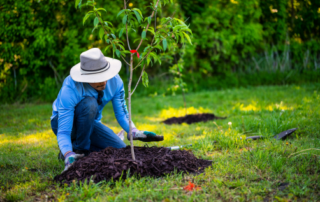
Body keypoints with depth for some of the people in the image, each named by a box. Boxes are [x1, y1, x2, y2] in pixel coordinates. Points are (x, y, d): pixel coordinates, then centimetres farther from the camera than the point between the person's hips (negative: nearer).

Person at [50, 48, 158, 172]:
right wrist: (69, 157, -53)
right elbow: (63, 132, -35)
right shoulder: (70, 90, -35)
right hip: (66, 121, -4)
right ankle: (79, 150, -17)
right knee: (89, 103, -37)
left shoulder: (115, 81, -21)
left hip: (90, 122, 4)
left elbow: (121, 114, -11)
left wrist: (135, 132, -30)